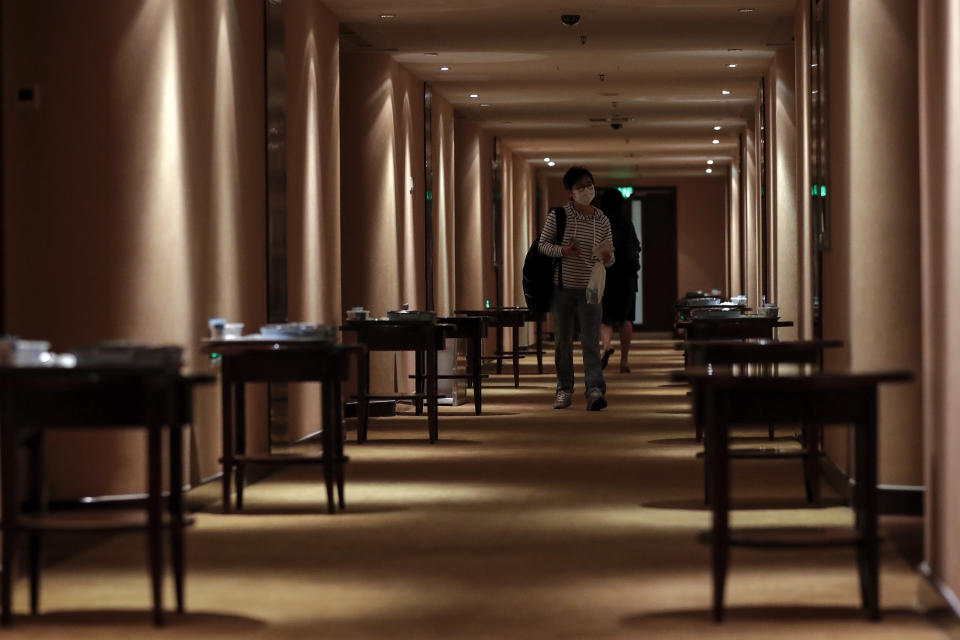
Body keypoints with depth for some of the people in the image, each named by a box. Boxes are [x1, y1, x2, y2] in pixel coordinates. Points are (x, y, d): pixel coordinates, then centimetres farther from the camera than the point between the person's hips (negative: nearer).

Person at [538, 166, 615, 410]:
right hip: (561, 287, 0)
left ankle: (595, 390, -20)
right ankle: (564, 389, 17)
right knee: (562, 340, 7)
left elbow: (609, 258, 10)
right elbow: (542, 244, 2)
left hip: (589, 289, 0)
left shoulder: (602, 221, 4)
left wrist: (607, 259, -14)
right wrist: (561, 250, -17)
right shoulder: (557, 215, -2)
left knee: (591, 341, -10)